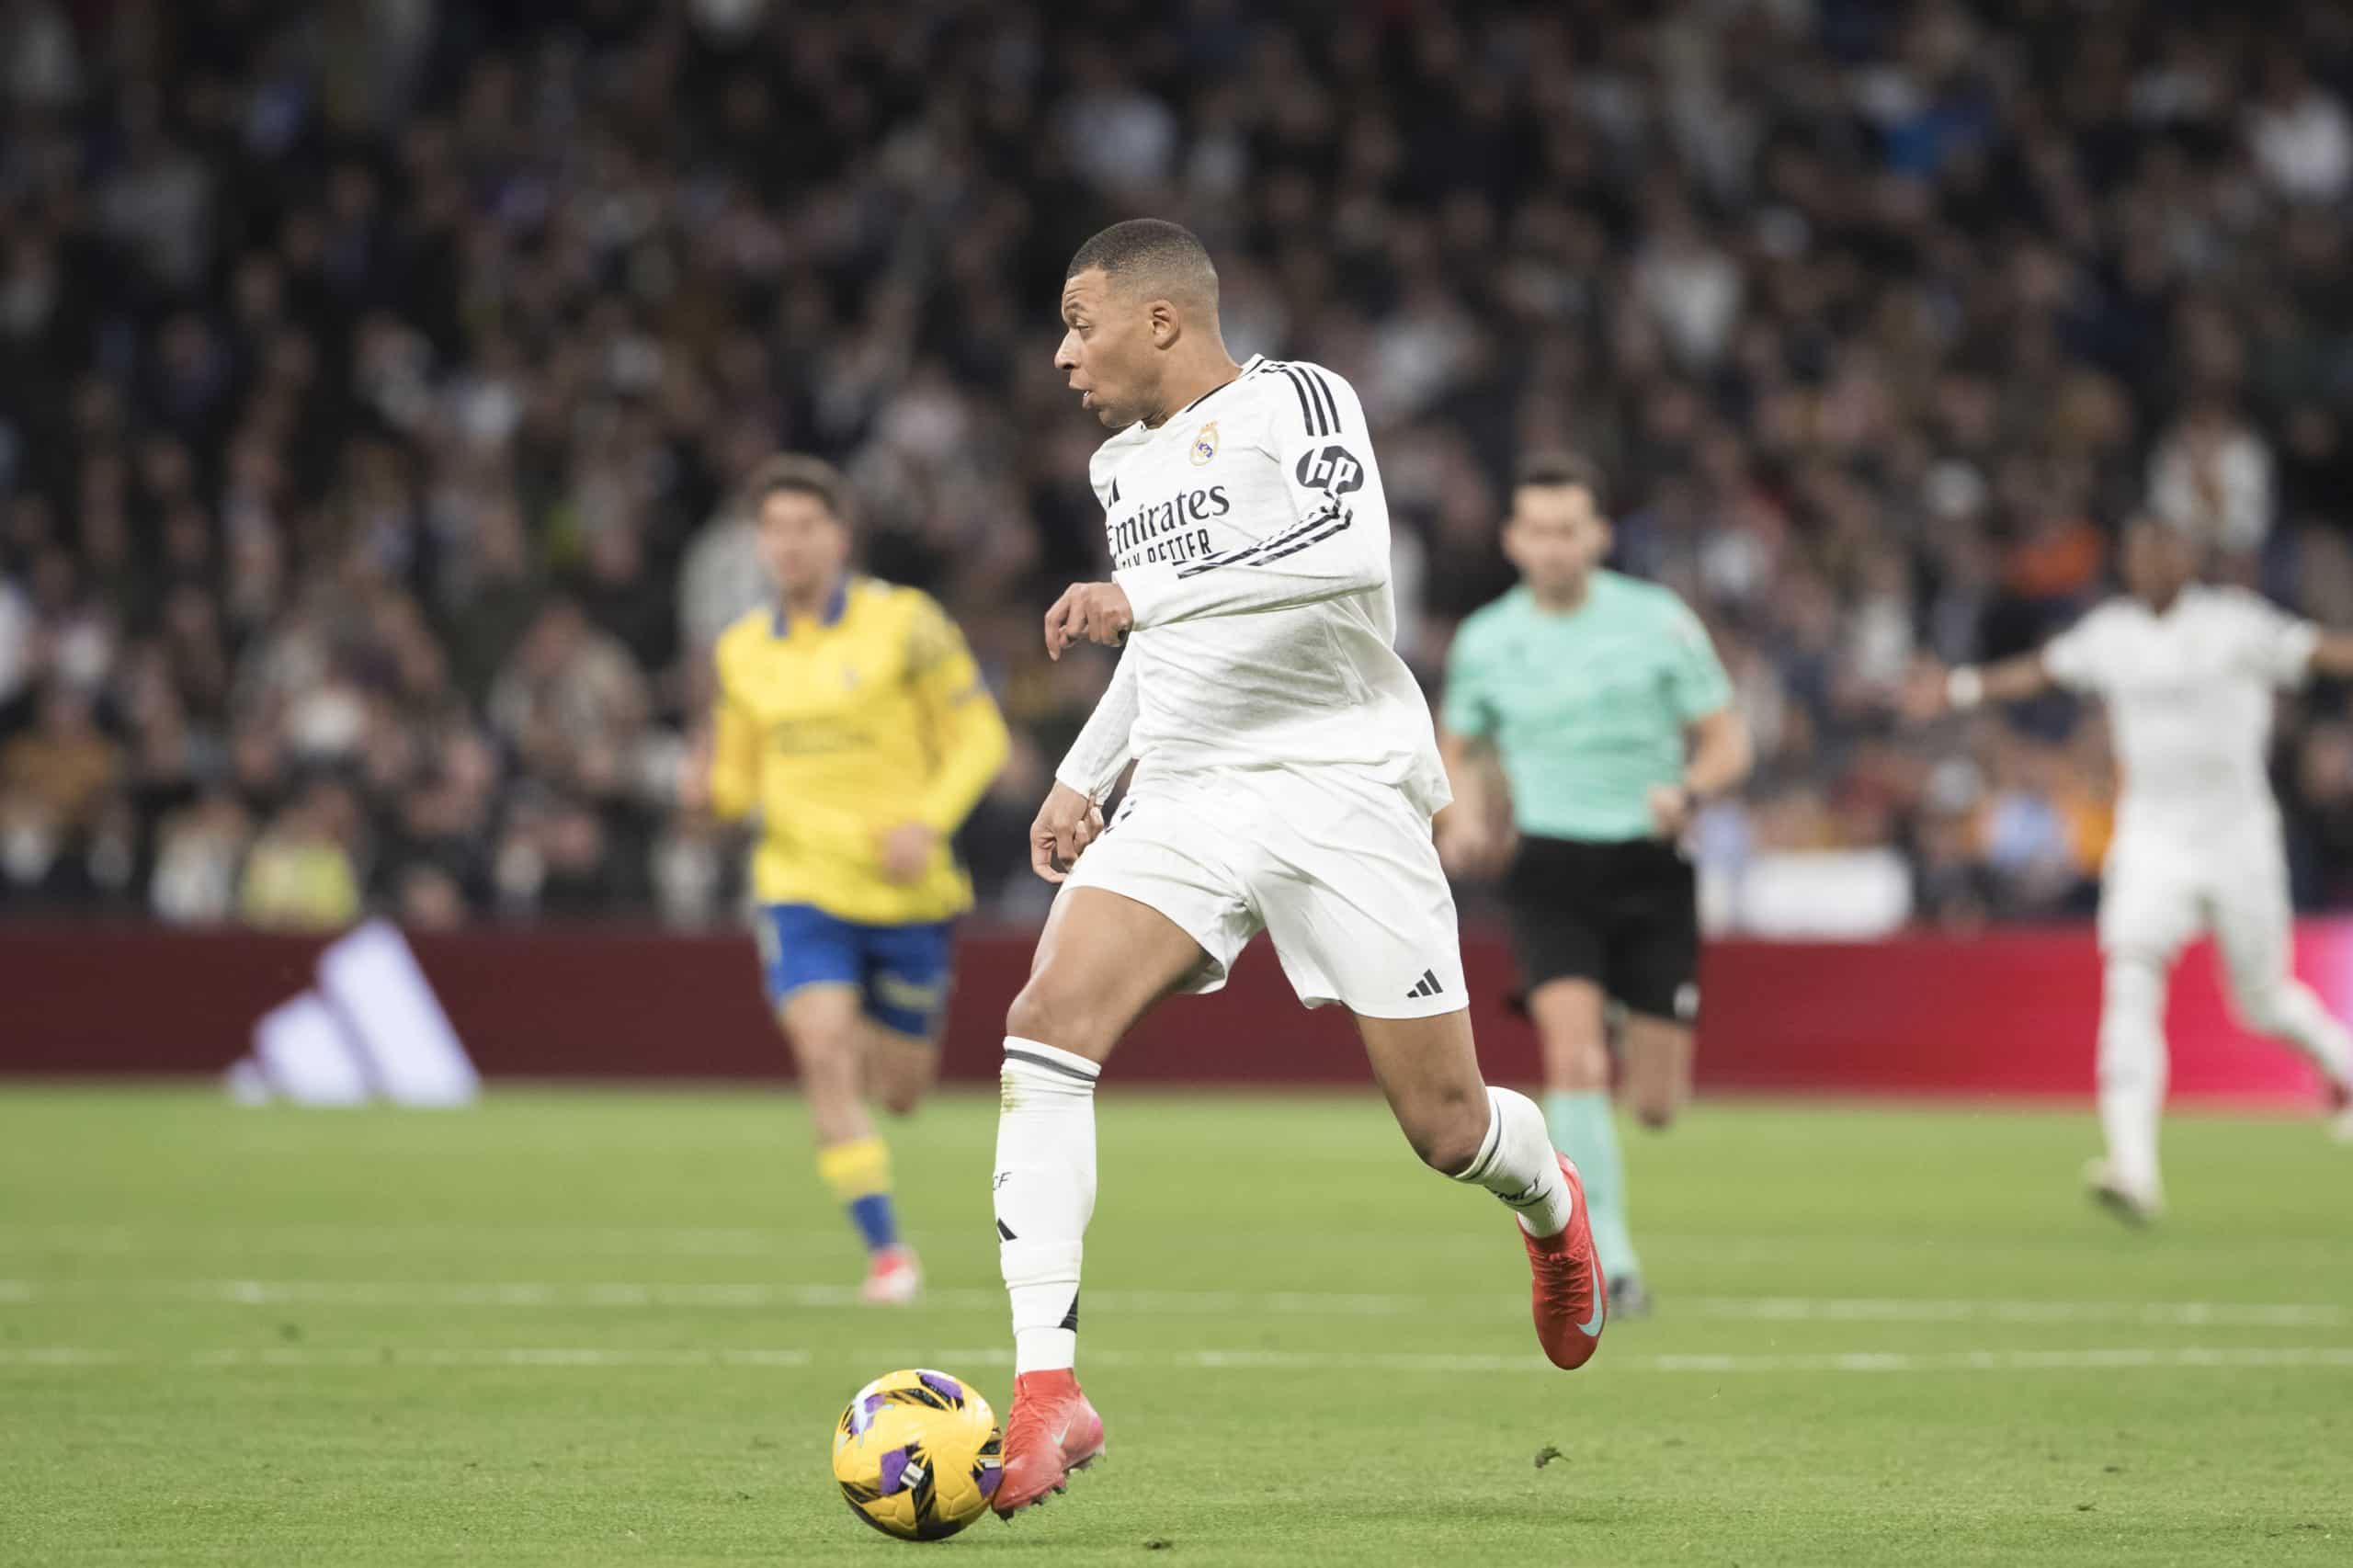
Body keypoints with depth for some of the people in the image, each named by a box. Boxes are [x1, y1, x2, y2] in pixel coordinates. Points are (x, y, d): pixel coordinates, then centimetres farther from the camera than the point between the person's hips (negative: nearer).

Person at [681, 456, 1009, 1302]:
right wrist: (712, 790, -12)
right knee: (824, 1057, -20)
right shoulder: (742, 651, 4)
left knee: (897, 1092, 8)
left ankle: (891, 1046, 48)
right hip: (802, 885, 2)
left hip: (906, 891, -1)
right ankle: (885, 1250, -10)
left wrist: (928, 821, -19)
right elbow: (742, 779, 13)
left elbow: (979, 736, -3)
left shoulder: (904, 623, -8)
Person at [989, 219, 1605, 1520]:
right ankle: (1046, 1389, -25)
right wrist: (1083, 776, 23)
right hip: (1183, 799, 6)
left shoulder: (1292, 400, -7)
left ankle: (1550, 1204, 40)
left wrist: (1141, 597, -29)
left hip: (1339, 789, -6)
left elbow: (1351, 546, -26)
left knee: (1447, 1128, 0)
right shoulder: (1121, 466, 17)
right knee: (1047, 1024, -21)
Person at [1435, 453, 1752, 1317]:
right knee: (1575, 1058, -22)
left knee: (1656, 1105, 1)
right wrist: (1465, 818, -2)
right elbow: (1458, 749, 19)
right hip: (1549, 867, 0)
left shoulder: (1659, 622, -3)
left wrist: (1687, 791, -20)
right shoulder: (1484, 642, 3)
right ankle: (1607, 1257, -16)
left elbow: (1728, 743, 2)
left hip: (1649, 868, 0)